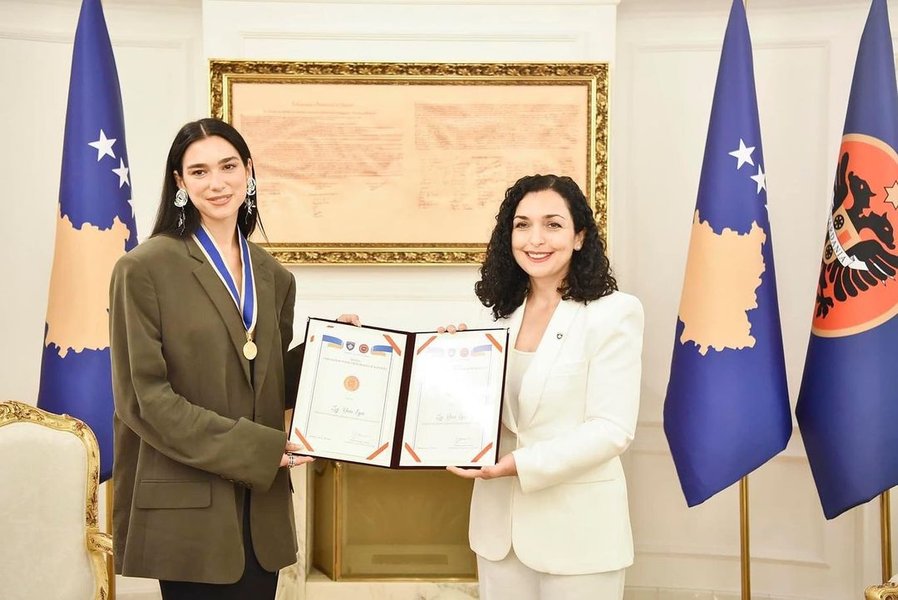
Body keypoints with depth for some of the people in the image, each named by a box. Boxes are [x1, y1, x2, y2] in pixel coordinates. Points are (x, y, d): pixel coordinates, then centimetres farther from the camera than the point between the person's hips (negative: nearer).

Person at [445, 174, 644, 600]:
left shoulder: (613, 313, -11)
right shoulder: (505, 313, 8)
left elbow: (612, 430, -17)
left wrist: (518, 464, -24)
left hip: (577, 530, -5)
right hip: (499, 522, 6)